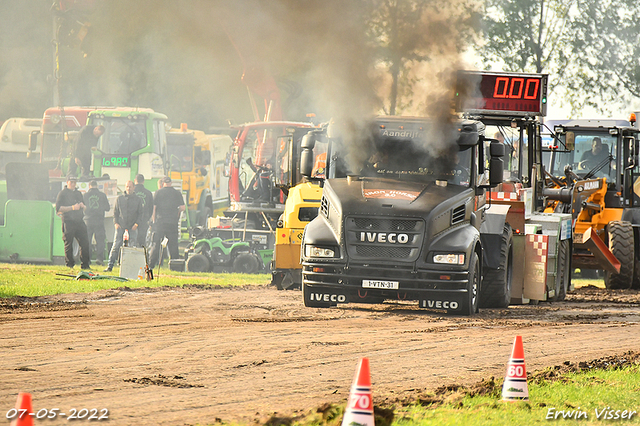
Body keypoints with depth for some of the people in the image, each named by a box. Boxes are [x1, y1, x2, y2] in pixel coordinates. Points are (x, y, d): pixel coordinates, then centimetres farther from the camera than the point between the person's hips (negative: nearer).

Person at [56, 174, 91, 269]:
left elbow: (84, 207, 28)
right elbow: (58, 209, -8)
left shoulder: (78, 193, 20)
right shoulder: (62, 193, 1)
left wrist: (82, 206, 3)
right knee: (68, 244, -2)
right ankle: (70, 264, 6)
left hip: (79, 221, 5)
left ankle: (85, 264, 4)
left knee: (85, 243, -2)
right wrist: (72, 208, -14)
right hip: (68, 221, -5)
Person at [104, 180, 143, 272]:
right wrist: (116, 222, -1)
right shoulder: (119, 199, 11)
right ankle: (110, 266, -6)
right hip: (120, 227, 0)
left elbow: (140, 214, 11)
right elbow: (115, 212, 13)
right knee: (116, 246, -7)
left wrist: (137, 223, -4)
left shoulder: (137, 200, 9)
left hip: (132, 228, 0)